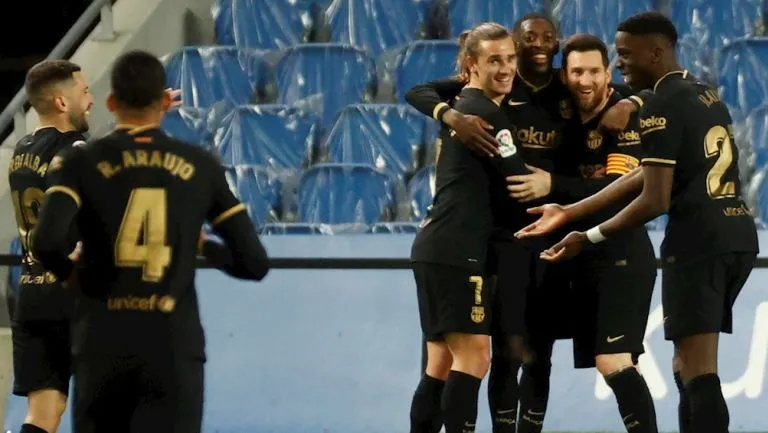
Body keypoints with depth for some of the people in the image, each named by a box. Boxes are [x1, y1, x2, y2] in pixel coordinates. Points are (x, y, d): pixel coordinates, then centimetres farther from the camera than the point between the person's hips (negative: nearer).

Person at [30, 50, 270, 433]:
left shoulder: (81, 163, 0)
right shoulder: (201, 168, 5)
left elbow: (46, 241, -17)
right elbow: (254, 263, 5)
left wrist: (70, 274, 4)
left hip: (103, 345, 1)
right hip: (174, 346, 0)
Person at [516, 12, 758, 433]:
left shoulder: (662, 106, -11)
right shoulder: (706, 95, 17)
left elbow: (654, 200, -15)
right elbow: (645, 175, 18)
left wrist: (590, 237, -4)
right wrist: (571, 212, 19)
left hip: (697, 240, -9)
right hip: (738, 234, 9)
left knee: (698, 371, -10)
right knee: (689, 363, 17)